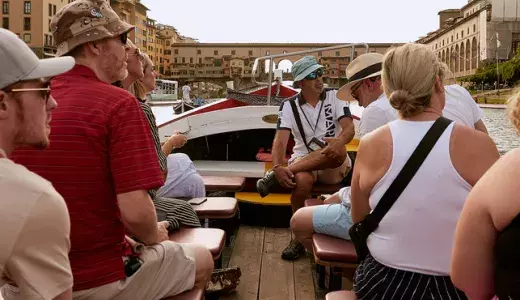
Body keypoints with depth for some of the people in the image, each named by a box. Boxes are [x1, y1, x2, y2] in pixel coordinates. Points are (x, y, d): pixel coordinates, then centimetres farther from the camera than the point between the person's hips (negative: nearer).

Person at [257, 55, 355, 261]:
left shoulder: (335, 97, 1)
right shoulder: (289, 106, 0)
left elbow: (349, 128, -13)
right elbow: (280, 140, -12)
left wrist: (340, 140, -38)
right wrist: (277, 167, -33)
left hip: (334, 166, 0)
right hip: (303, 162, 0)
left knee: (338, 151, -36)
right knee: (302, 180, -36)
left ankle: (273, 177, -32)